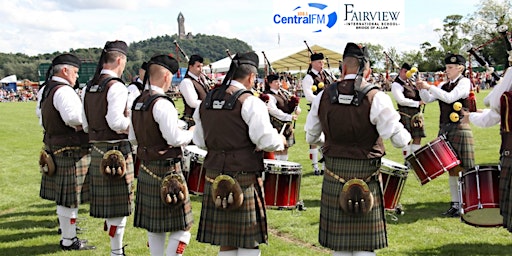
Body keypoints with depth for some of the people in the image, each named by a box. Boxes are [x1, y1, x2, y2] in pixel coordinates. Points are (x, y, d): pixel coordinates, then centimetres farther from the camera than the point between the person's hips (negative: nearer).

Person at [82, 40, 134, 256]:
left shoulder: (89, 88, 10)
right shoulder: (116, 87, -14)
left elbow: (85, 125, 12)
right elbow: (116, 122, -21)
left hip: (96, 150, 8)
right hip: (117, 151, -8)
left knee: (107, 203, 16)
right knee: (119, 203, 1)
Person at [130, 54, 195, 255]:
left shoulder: (138, 102, 9)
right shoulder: (162, 104, -18)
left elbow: (133, 138, 15)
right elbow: (175, 138, -20)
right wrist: (192, 133, -3)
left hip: (145, 170, 9)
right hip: (167, 171, -9)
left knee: (154, 227, 16)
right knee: (181, 227, -1)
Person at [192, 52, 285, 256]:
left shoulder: (207, 101, 8)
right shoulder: (250, 102, -11)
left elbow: (199, 141, 15)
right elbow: (266, 141, -16)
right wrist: (281, 141, 4)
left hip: (215, 178, 6)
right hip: (243, 181, -6)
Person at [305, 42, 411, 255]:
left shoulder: (323, 97, 0)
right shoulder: (376, 98, -11)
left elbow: (311, 138, 12)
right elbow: (399, 140, -12)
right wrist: (406, 135, 11)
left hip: (333, 179, 3)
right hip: (365, 181, -3)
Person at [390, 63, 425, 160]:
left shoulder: (410, 83, 17)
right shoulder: (396, 85, -8)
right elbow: (401, 100, -20)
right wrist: (417, 103, -14)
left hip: (417, 113, 7)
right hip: (406, 114, -7)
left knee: (417, 138, 7)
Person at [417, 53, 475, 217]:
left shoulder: (464, 82, -5)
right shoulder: (444, 85, 14)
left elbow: (450, 98, -20)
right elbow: (427, 99, 11)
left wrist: (429, 87, -18)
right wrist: (422, 89, -7)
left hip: (460, 129, -7)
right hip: (445, 129, 7)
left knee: (464, 169, -5)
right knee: (451, 168, 11)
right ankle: (455, 204, 19)